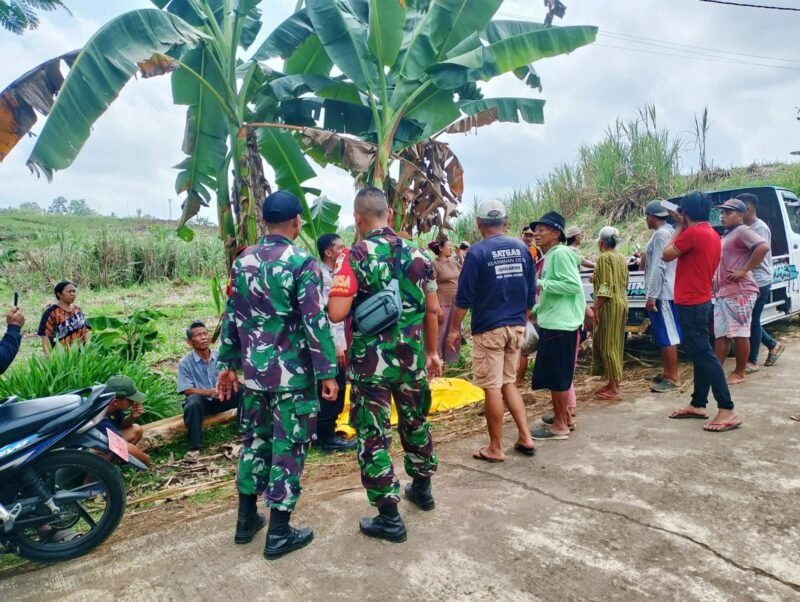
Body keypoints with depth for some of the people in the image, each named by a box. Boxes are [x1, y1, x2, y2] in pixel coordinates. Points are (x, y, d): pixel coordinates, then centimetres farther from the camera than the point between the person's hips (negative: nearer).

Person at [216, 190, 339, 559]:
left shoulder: (242, 261, 6)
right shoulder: (302, 263, -13)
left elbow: (232, 317, 10)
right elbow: (316, 322, -16)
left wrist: (227, 364, 17)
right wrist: (327, 371, -10)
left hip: (253, 370, 6)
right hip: (293, 374, -6)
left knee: (254, 440, 19)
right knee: (288, 447, 5)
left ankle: (246, 519, 31)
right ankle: (279, 533, 14)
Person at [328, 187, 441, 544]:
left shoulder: (354, 257, -13)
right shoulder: (416, 254, 3)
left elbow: (336, 313, -22)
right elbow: (432, 309, 7)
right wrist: (431, 352, 18)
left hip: (370, 361, -5)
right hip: (411, 356, 5)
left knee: (373, 436, 6)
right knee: (416, 422, 23)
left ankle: (389, 517, 13)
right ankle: (422, 488, 43)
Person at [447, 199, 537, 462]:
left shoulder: (478, 251, -11)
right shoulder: (522, 249, 4)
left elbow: (464, 295, -10)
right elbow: (531, 292, 9)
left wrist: (455, 328, -1)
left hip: (488, 329, -5)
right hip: (516, 327, 6)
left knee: (492, 387, 3)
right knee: (509, 383, 18)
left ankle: (495, 448, 12)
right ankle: (525, 437, 17)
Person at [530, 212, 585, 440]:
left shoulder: (561, 254, -13)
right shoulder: (549, 256, 17)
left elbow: (574, 285, -22)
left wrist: (541, 284, -19)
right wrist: (536, 309, 16)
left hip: (561, 324, -10)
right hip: (552, 323, 10)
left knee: (557, 376, -3)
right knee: (553, 375, 16)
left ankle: (560, 426, 6)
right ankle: (564, 417, 27)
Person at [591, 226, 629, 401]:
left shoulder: (604, 258, -11)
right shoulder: (621, 258, 14)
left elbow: (605, 287, -19)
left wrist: (596, 307, -18)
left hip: (609, 305, -9)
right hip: (622, 303, 9)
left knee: (607, 345, -5)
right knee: (615, 345, 14)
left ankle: (615, 389, -3)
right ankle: (613, 383, 20)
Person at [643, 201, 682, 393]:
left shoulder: (660, 234, -16)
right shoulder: (668, 231, 16)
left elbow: (659, 267, -21)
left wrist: (652, 296, -20)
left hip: (662, 294, -11)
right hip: (665, 292, 11)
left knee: (667, 335, -7)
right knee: (665, 335, 15)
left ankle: (673, 377, -2)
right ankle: (667, 372, 23)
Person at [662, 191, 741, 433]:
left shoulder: (693, 233, -17)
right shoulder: (711, 234, 13)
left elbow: (666, 255, -7)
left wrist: (679, 227, 0)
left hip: (691, 304, -10)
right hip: (700, 301, 10)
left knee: (704, 355, -9)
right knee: (700, 354, 13)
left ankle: (727, 410, -8)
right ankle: (698, 404, 22)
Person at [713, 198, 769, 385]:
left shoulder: (743, 231, -8)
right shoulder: (727, 235, 20)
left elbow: (763, 247, -24)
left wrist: (744, 271, -21)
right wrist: (716, 279, 14)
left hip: (739, 293, -9)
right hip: (723, 293, 10)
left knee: (739, 334, -2)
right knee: (721, 334, 9)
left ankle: (740, 373, 7)